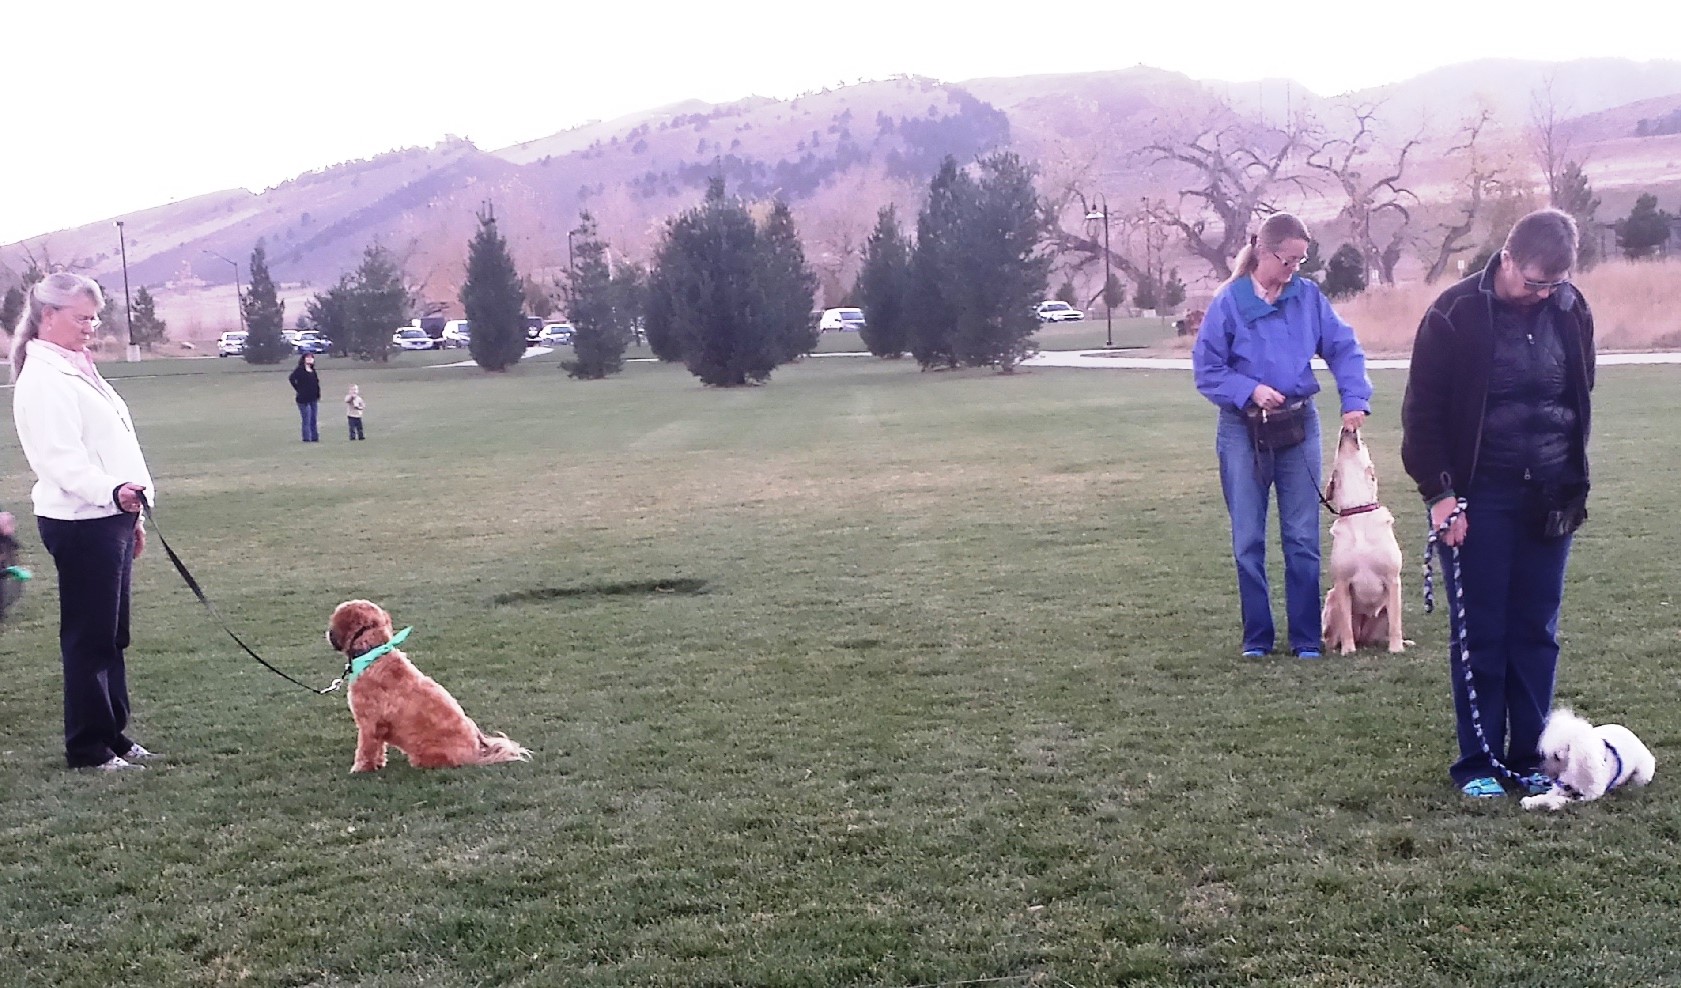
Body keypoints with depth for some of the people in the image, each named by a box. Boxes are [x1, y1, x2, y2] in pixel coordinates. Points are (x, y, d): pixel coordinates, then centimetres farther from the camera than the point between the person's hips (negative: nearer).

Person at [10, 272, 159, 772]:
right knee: (89, 638, -3)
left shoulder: (77, 369, 18)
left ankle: (113, 735, 21)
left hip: (109, 516, 9)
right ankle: (88, 749, 4)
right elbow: (62, 459, -21)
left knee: (112, 636, 13)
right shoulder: (43, 379, -12)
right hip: (80, 523, -9)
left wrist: (131, 513, 23)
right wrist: (113, 491, -35)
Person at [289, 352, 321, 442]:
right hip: (304, 399, -7)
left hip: (313, 400, 7)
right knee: (306, 420, -6)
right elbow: (291, 378, -21)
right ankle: (307, 438, -1)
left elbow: (316, 383, 21)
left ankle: (314, 437, 17)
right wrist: (298, 389, -14)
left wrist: (318, 395, 8)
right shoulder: (300, 370, -9)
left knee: (313, 420, 11)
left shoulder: (313, 371, 14)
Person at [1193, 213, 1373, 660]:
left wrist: (1354, 399, -13)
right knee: (1248, 541, 5)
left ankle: (1306, 637, 13)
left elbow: (1344, 349, 0)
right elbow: (1206, 370, -6)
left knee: (1302, 538, 5)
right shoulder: (1230, 301, -8)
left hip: (1299, 426, 2)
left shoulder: (1307, 296, -1)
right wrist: (1250, 390, -20)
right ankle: (1256, 636, 17)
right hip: (1242, 430, -2)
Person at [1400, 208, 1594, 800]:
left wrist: (1573, 487, 9)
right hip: (1479, 499, -4)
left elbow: (1580, 403, 15)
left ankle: (1530, 758, 17)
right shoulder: (1456, 314, -10)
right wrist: (1440, 493, -12)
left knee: (1536, 633, 8)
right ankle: (1478, 763, 11)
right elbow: (1423, 412, -8)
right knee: (1479, 635, 1)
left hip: (1548, 499, 4)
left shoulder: (1571, 313, 3)